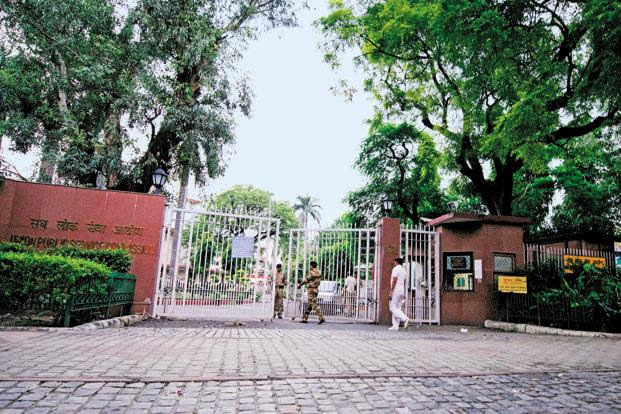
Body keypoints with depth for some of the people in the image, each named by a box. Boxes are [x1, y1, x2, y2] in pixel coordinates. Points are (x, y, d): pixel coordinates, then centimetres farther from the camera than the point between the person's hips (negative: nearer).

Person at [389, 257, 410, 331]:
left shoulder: (395, 269, -9)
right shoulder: (404, 270, 17)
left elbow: (394, 281, -18)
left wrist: (391, 292, -18)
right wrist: (404, 294, 22)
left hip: (396, 291, -8)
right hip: (402, 291, 8)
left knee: (393, 308, -7)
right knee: (397, 308, 6)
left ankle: (405, 319, -22)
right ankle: (395, 326, 2)